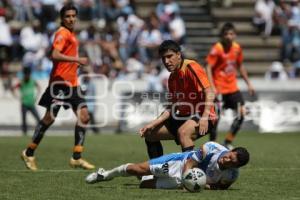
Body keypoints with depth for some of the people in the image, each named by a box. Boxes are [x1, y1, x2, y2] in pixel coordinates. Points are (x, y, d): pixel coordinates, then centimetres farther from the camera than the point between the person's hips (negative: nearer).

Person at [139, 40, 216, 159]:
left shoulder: (191, 67, -14)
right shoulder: (172, 78, 11)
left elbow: (209, 93, -21)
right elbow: (173, 107, 13)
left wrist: (204, 118, -31)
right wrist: (153, 124, 3)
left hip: (202, 115, -9)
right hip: (184, 116, 9)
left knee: (182, 132, -39)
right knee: (150, 134, 11)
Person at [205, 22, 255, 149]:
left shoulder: (237, 48, 3)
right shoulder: (217, 49, -14)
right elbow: (208, 68, -17)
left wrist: (248, 84, 17)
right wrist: (212, 88, -26)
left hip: (232, 87, 6)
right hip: (219, 88, -6)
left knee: (241, 113, -4)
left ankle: (228, 142, 7)